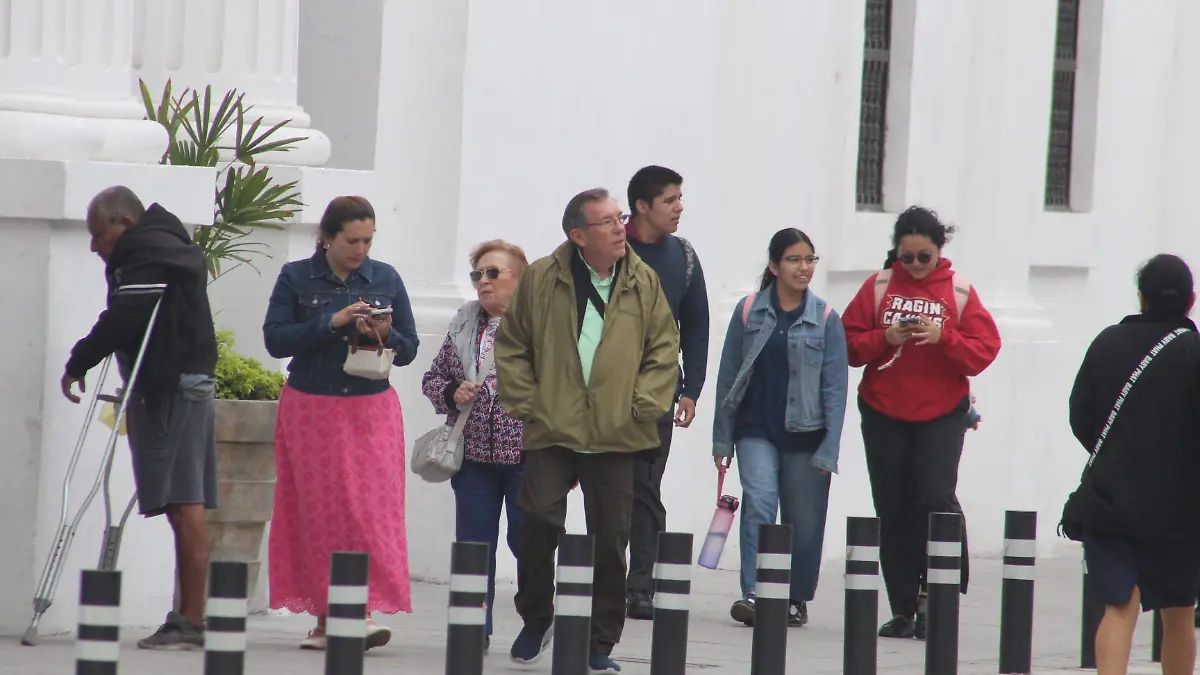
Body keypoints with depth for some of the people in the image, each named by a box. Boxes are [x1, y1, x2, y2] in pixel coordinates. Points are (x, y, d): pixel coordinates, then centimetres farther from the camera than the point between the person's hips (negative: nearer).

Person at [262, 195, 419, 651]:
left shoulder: (386, 279, 8)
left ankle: (364, 612, -13)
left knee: (370, 509, -10)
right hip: (311, 410, -1)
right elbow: (275, 339, -7)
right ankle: (325, 617, 4)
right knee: (318, 512, -1)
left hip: (372, 410, 1)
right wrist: (331, 323, -17)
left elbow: (409, 351, 10)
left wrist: (385, 334, -12)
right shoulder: (296, 279, 2)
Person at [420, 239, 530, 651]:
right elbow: (433, 378, 17)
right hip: (474, 455, 5)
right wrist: (452, 394, -6)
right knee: (474, 542, 5)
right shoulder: (463, 326, 10)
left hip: (527, 456, -4)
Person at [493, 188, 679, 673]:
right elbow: (511, 346, 7)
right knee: (539, 524, -8)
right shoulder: (542, 279, 0)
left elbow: (664, 350, 8)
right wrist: (525, 404, -1)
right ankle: (535, 620, 17)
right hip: (552, 432, -1)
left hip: (616, 437, 1)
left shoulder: (643, 282, 5)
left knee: (611, 540, 3)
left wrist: (642, 405, -3)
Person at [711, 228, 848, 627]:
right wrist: (722, 439, 6)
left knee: (804, 520, 6)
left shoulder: (826, 319, 1)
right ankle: (753, 594, -22)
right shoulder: (749, 312, 3)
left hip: (805, 435, 0)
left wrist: (829, 449, -8)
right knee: (759, 503, -18)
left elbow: (835, 386, -1)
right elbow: (728, 377, 8)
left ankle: (797, 598, 23)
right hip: (756, 430, 0)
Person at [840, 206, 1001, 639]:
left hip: (942, 413, -2)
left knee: (936, 495, -19)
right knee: (893, 512, 3)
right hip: (884, 412, 2)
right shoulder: (878, 287, 3)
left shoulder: (959, 292, 1)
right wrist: (885, 338, -17)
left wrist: (943, 337, -20)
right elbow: (849, 343, 1)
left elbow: (985, 350, -4)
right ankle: (903, 609, 9)